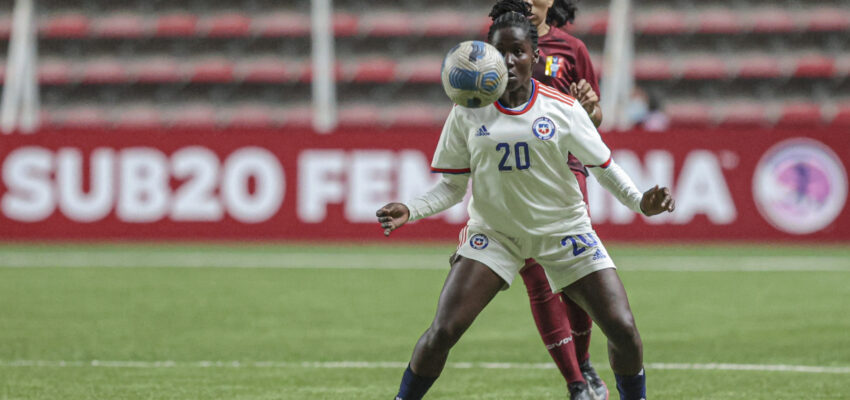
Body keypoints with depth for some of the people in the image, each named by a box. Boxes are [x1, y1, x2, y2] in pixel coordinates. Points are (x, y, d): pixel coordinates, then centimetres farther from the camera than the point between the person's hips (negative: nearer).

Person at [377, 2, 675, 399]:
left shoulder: (563, 109, -7)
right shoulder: (468, 113, -4)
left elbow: (604, 167, 1)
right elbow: (452, 185, 2)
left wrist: (640, 201, -17)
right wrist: (409, 211, -16)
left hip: (563, 229, 0)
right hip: (493, 231, 0)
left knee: (623, 330, -8)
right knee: (442, 331, -15)